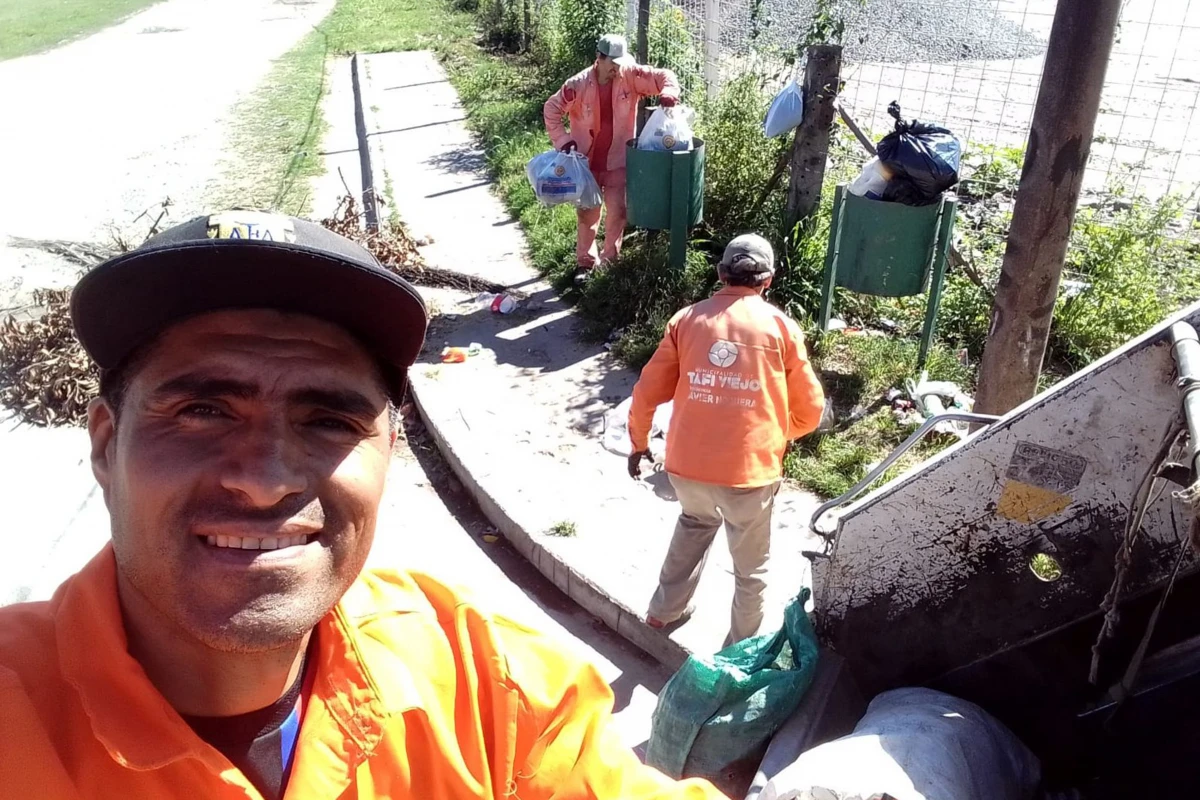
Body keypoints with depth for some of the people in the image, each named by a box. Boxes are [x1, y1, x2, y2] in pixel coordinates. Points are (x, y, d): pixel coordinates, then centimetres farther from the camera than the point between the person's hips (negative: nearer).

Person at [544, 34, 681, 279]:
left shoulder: (630, 75, -11)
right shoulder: (579, 84, -14)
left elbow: (664, 76, -7)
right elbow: (551, 109, -4)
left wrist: (668, 93, -30)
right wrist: (562, 139, -15)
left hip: (618, 160, 1)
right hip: (587, 161, -1)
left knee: (617, 211, 5)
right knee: (588, 213, 9)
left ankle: (610, 260, 24)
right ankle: (586, 262, 24)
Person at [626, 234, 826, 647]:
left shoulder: (687, 319, 3)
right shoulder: (781, 327, -1)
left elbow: (647, 393, 6)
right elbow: (809, 411, 4)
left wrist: (639, 443, 22)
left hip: (685, 465, 3)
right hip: (749, 472, -3)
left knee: (695, 520, 35)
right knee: (751, 568, 20)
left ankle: (666, 608, 43)